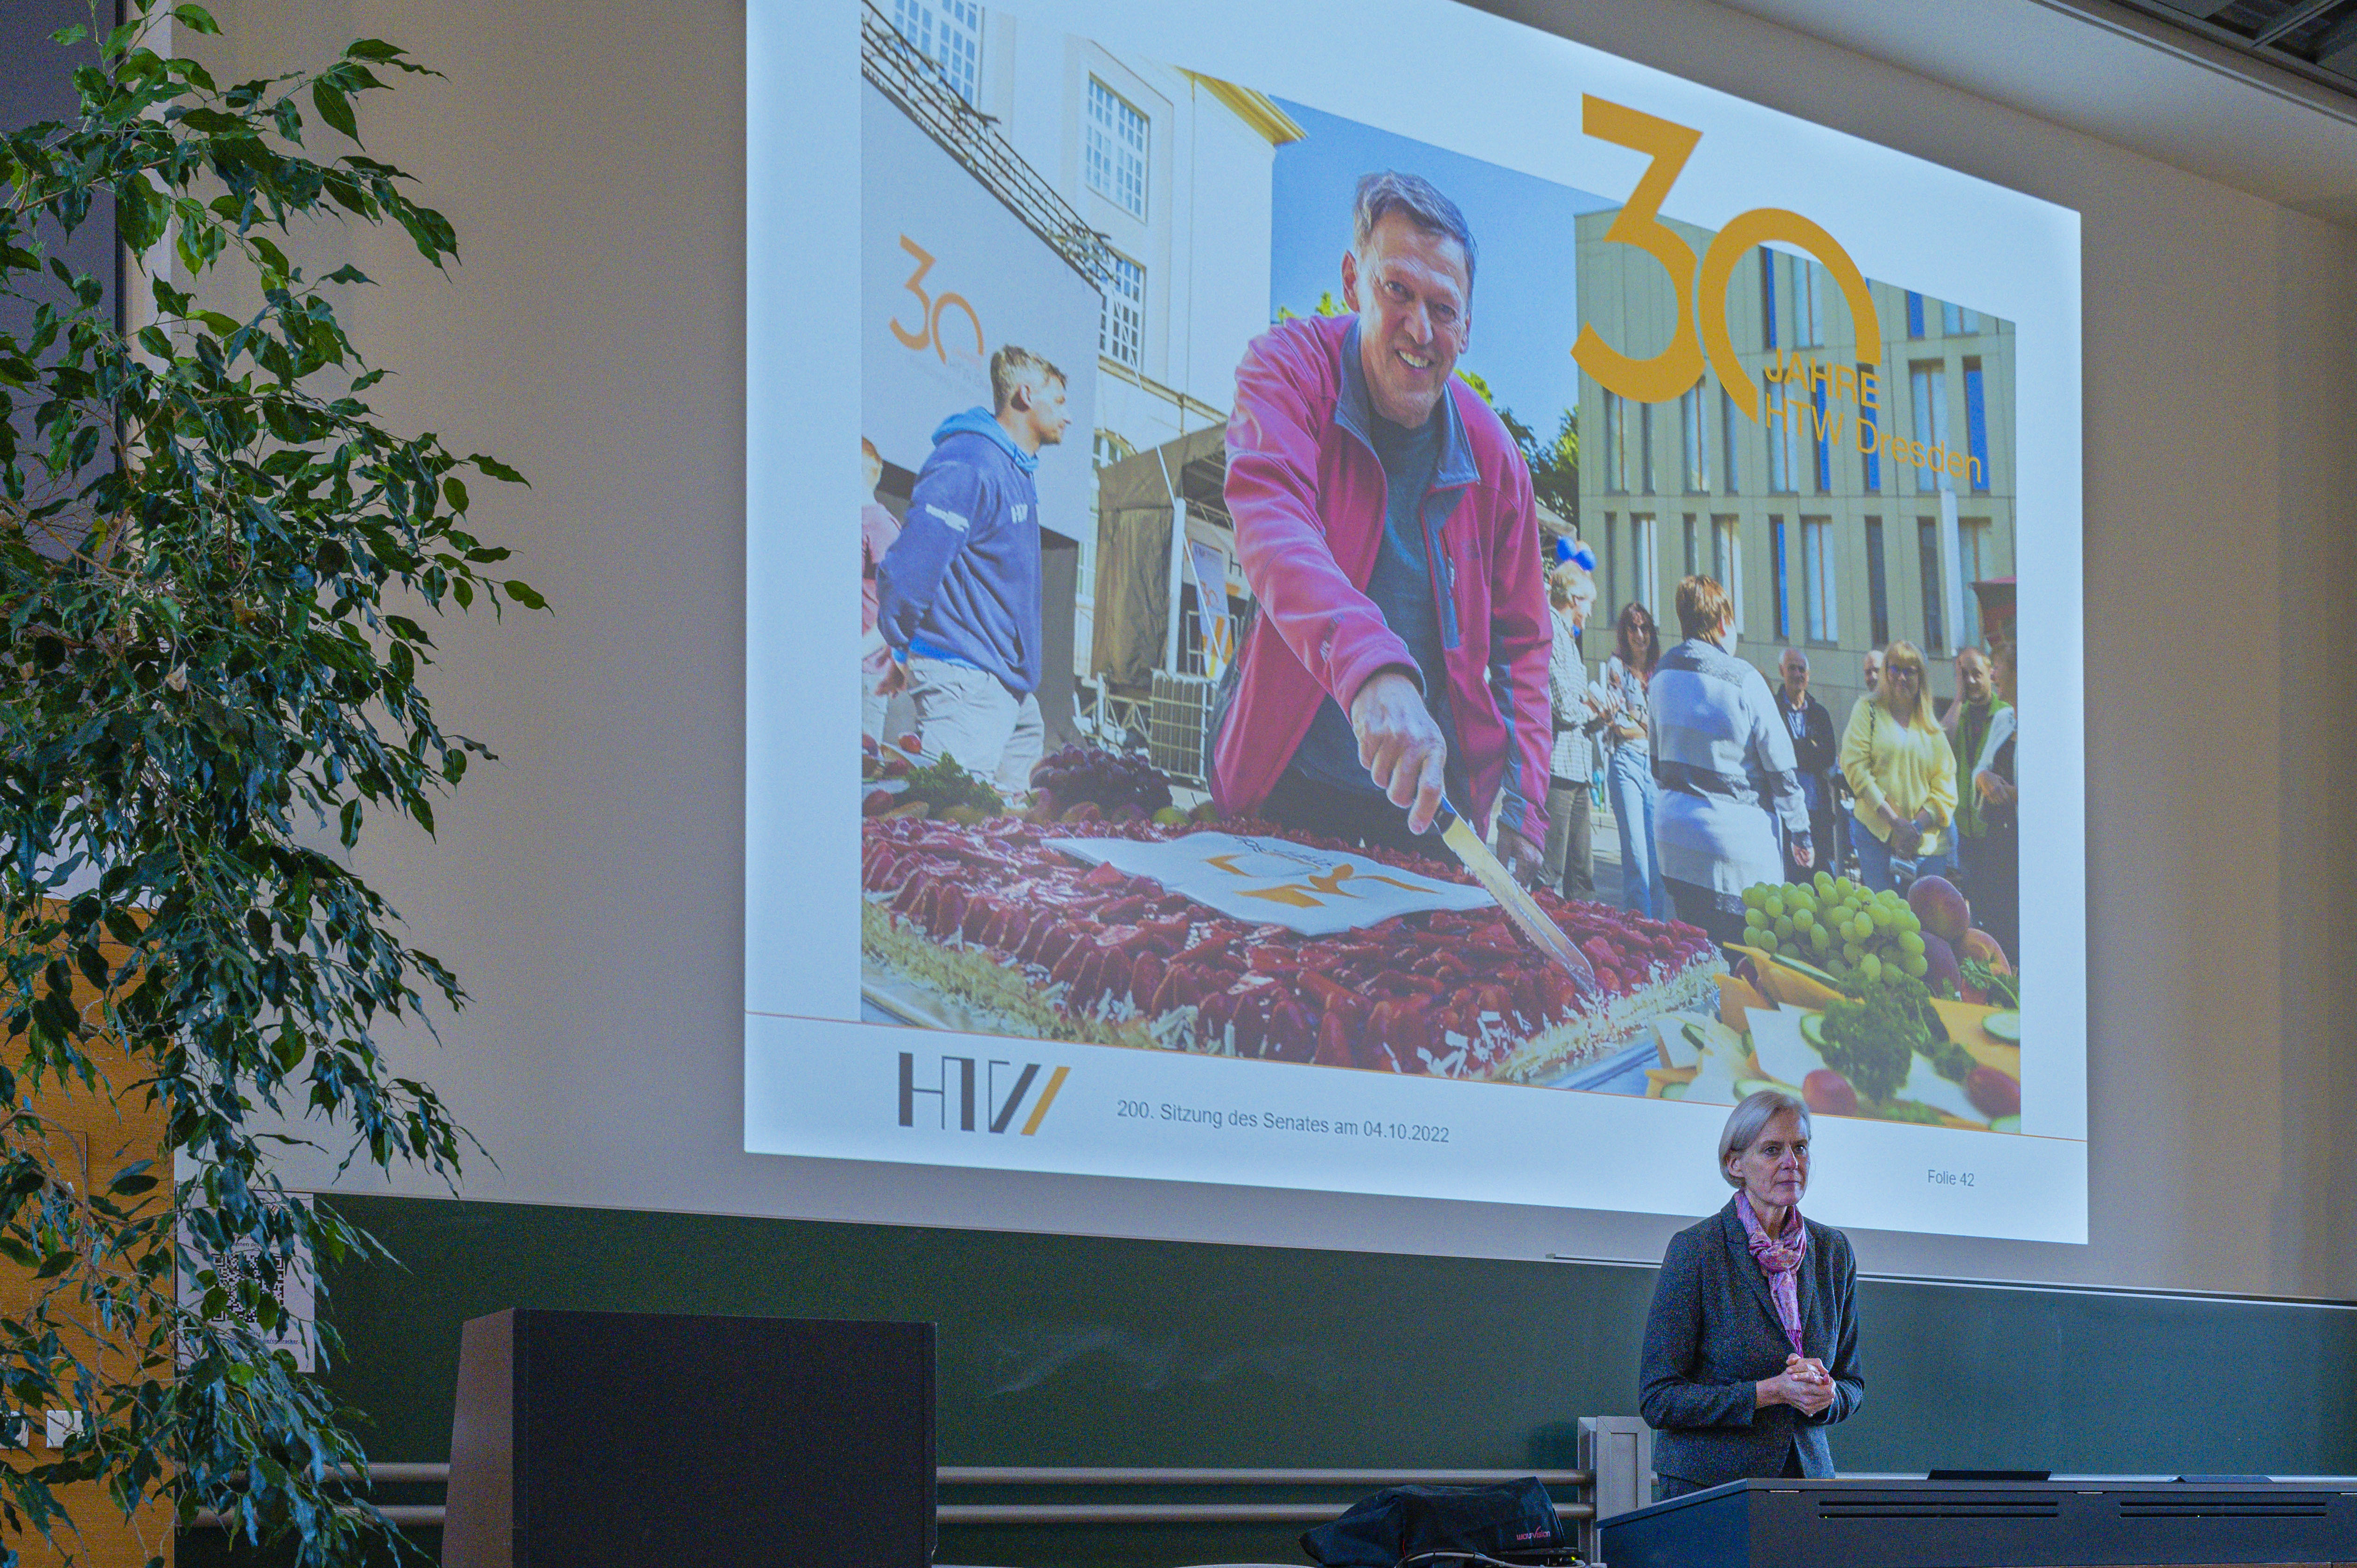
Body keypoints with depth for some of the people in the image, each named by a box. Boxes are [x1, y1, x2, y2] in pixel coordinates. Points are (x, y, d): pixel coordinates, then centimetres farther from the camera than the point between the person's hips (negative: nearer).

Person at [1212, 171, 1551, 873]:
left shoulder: (1489, 453, 3)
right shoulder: (1288, 368, -9)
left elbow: (1520, 643, 13)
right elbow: (1270, 523, -30)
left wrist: (1522, 809, -2)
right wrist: (1371, 667, -48)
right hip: (1287, 794, -3)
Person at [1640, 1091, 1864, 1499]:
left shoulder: (1833, 1251, 7)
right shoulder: (1695, 1249, -9)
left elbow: (1853, 1385, 14)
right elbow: (1658, 1399, -11)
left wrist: (1826, 1394, -9)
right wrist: (1771, 1391, -18)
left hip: (1808, 1476, 4)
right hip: (1709, 1481, -4)